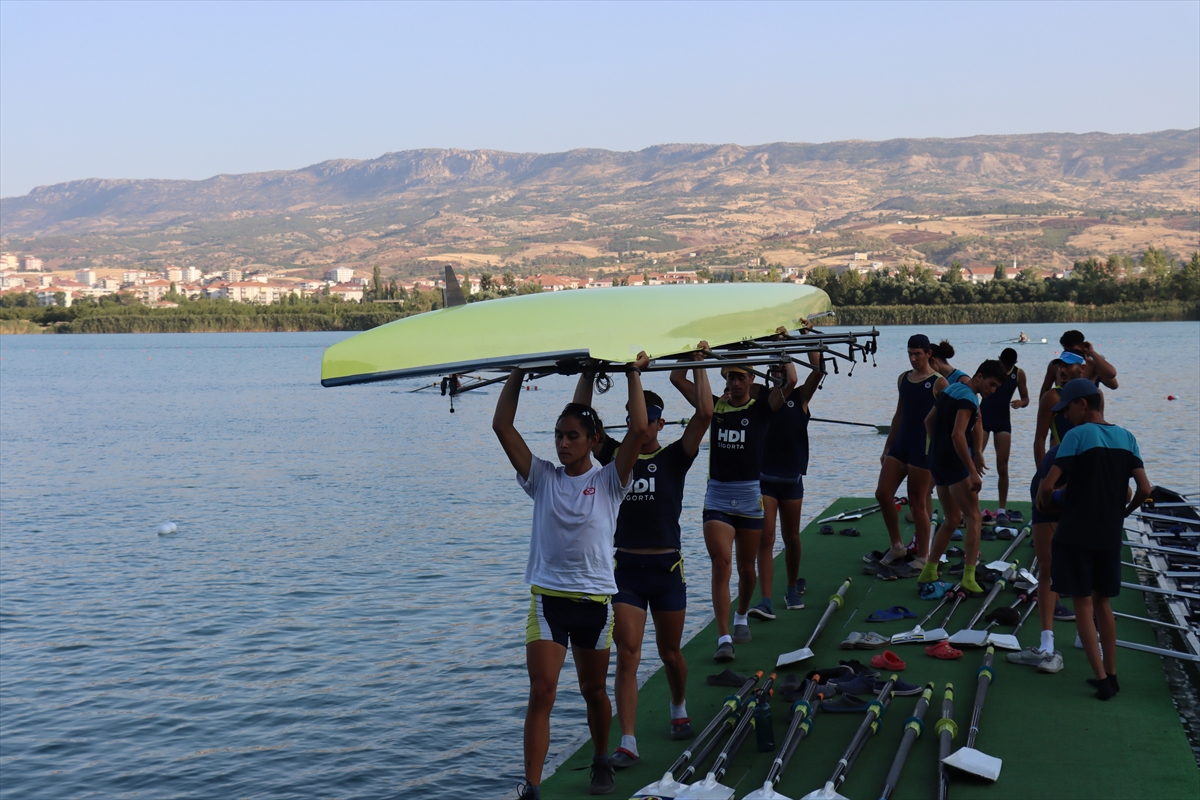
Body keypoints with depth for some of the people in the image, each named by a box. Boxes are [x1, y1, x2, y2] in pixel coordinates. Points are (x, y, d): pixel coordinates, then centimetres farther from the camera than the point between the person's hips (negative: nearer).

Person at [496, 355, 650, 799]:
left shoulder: (609, 482, -1)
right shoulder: (542, 478, 2)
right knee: (541, 692, -10)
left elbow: (638, 430, -14)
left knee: (594, 691, 16)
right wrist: (517, 374, -2)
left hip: (595, 600, 0)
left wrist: (634, 374, -8)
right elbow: (502, 426, -3)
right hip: (547, 597, 0)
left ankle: (601, 761, 40)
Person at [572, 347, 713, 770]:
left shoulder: (674, 458, -1)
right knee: (627, 656, -5)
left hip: (667, 567, -1)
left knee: (670, 653, 14)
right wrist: (588, 373, -6)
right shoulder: (618, 457, 4)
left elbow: (704, 414, -12)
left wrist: (699, 364, -9)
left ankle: (679, 709, 43)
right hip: (626, 567, 1)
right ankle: (628, 743, -3)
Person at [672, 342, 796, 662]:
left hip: (750, 496, 0)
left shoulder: (761, 407, 0)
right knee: (721, 565, -11)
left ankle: (741, 617, 40)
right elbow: (677, 378, 1)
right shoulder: (714, 405, 5)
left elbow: (790, 382, -15)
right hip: (717, 496, 0)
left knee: (746, 568, 13)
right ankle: (724, 638, -13)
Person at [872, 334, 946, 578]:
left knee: (918, 503, 0)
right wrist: (887, 448, 16)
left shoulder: (939, 383, -8)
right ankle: (897, 547, 18)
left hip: (923, 449, -6)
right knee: (882, 493, 1)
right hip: (900, 445, 6)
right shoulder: (903, 379, 10)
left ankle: (922, 558, 12)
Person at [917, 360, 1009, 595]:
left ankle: (929, 572, 18)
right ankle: (969, 578, -15)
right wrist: (973, 472, -26)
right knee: (973, 517, -7)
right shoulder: (968, 398, -14)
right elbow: (957, 435, -26)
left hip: (936, 460, 9)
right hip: (954, 461, -9)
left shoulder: (951, 389, 14)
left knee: (951, 519, 16)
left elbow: (928, 421, 23)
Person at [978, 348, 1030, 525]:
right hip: (983, 417, -2)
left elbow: (1026, 398, 6)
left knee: (1002, 467, 0)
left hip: (1003, 420, 2)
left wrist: (1021, 403, -17)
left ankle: (1002, 510, 8)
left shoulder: (1019, 374, -3)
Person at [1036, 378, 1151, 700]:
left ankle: (1101, 677, 0)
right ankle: (1111, 675, 22)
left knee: (1083, 604, 3)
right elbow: (1144, 489, 1)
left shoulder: (1077, 435, -12)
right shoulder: (1126, 438, 5)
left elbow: (1047, 485, -17)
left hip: (1076, 533, -5)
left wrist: (1046, 504, 3)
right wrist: (1123, 512, 17)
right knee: (1101, 602, 18)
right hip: (1110, 535, 6)